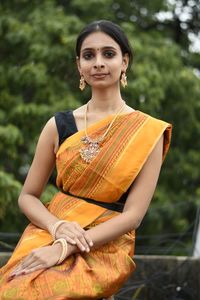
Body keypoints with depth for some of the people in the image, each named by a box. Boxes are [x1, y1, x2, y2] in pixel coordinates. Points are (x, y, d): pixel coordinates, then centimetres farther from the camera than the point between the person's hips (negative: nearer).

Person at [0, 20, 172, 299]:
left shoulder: (148, 132, -1)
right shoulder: (58, 125, 7)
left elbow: (133, 214, -7)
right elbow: (28, 196, 11)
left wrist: (63, 250, -18)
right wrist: (58, 227, -13)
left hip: (106, 248, -3)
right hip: (48, 235, 3)